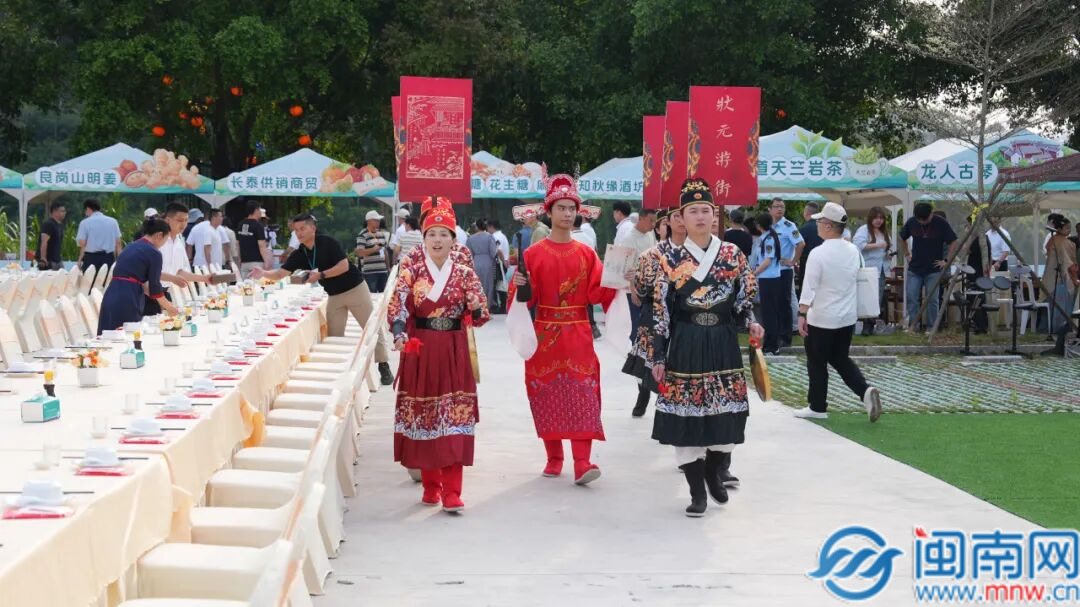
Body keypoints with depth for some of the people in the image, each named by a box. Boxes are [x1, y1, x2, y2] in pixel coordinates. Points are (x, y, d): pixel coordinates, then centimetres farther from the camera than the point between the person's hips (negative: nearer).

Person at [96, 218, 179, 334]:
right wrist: (167, 306, 16)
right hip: (128, 301, -7)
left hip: (110, 297, 7)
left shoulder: (130, 247, 19)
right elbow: (154, 285, -1)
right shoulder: (154, 253, -4)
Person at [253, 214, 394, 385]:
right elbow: (280, 273, -10)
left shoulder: (328, 243, -18)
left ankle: (384, 367, 9)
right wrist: (263, 273, -29)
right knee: (334, 336, 3)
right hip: (334, 295, 6)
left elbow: (344, 266, -24)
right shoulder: (299, 255, -3)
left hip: (355, 289, -5)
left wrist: (320, 275, -28)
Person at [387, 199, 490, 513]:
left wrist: (475, 308, -22)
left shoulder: (465, 274, 4)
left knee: (454, 418, -6)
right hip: (419, 351, 0)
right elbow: (396, 309, -9)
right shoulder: (411, 273, 2)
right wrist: (400, 334, -28)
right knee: (422, 415, 5)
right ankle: (430, 484, 20)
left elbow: (481, 315, 1)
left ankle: (451, 491, -4)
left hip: (453, 353, 0)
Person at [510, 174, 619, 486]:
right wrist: (519, 286, -22)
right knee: (547, 394, 4)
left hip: (578, 334, 1)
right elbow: (528, 297, -2)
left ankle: (582, 463, -13)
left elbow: (596, 293, 0)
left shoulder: (587, 254, 6)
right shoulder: (533, 253, 1)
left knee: (582, 394, -8)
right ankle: (554, 457, 17)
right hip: (545, 333, 0)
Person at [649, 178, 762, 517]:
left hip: (723, 345, 2)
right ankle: (697, 492, 8)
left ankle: (715, 474, 28)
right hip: (685, 347, -1)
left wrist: (751, 323, -10)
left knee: (724, 413, 3)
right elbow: (660, 313, 0)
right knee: (686, 416, -3)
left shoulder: (733, 254, 5)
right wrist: (658, 356, -3)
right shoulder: (672, 261, 0)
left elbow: (744, 300, 11)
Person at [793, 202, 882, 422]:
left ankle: (817, 407, 17)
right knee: (840, 359, 19)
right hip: (848, 317, 6)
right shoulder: (853, 251, 3)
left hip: (821, 319, -6)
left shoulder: (818, 253, -18)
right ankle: (866, 390, -2)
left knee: (817, 362, 8)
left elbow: (809, 287, -19)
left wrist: (802, 315, -15)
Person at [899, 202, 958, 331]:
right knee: (911, 298, -2)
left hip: (933, 269, -3)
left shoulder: (941, 224, -9)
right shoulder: (911, 222, -1)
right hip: (914, 269, 3)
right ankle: (912, 325, 6)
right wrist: (906, 255, 10)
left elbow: (954, 243, -5)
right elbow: (902, 238, 17)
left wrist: (946, 260, -8)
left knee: (932, 300, 0)